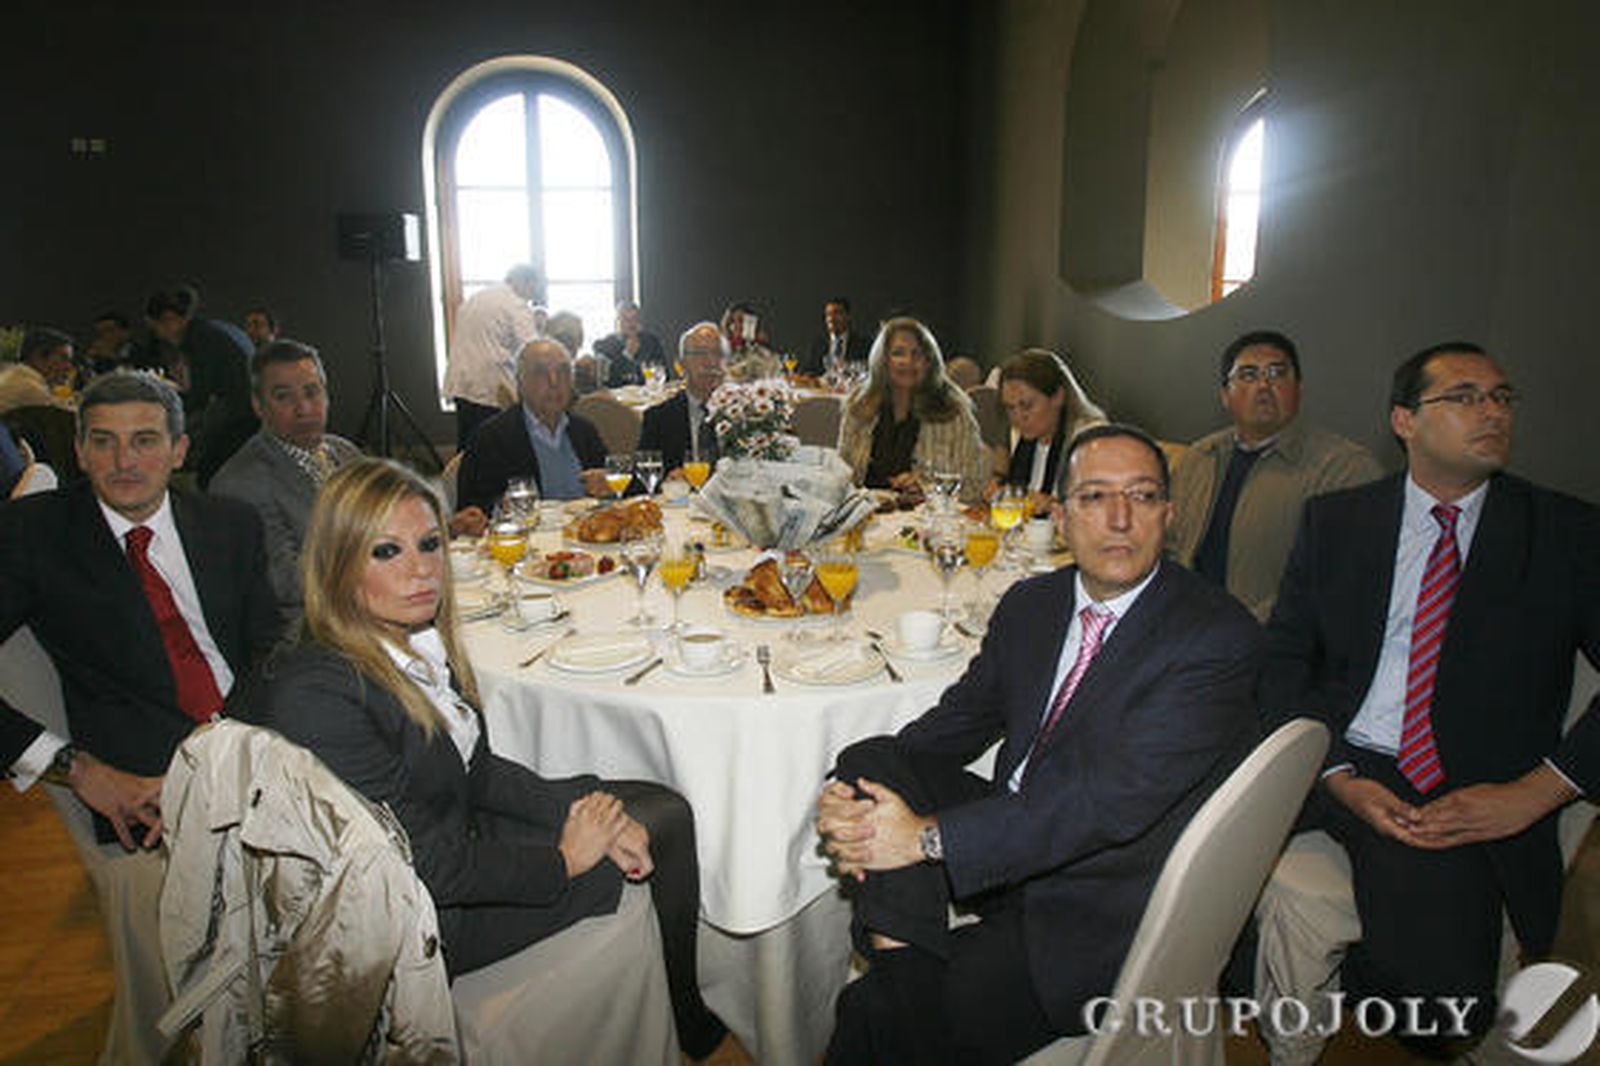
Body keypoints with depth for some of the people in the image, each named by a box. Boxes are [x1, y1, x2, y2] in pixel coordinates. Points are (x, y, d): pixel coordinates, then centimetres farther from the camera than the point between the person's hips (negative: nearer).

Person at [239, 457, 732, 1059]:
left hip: (460, 835, 8)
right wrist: (562, 859, -15)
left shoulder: (420, 640, -3)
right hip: (422, 922, -8)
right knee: (659, 834, -3)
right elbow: (425, 867, -25)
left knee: (666, 810, 3)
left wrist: (576, 808, -7)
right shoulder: (313, 693, -28)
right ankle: (688, 1031, 23)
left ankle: (685, 1012, 22)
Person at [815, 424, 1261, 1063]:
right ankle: (901, 964, -14)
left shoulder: (1218, 637, -16)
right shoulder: (1030, 604, 6)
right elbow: (961, 719, 7)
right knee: (874, 760, -13)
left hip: (1107, 908, -6)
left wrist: (929, 837, -27)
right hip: (1014, 843, 7)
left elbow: (1116, 799, -25)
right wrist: (853, 793, -13)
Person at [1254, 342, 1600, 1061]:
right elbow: (1282, 661, 4)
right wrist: (1341, 777, -11)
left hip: (1472, 804, -1)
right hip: (1337, 774, 1)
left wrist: (1533, 792, -12)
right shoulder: (1334, 520, 9)